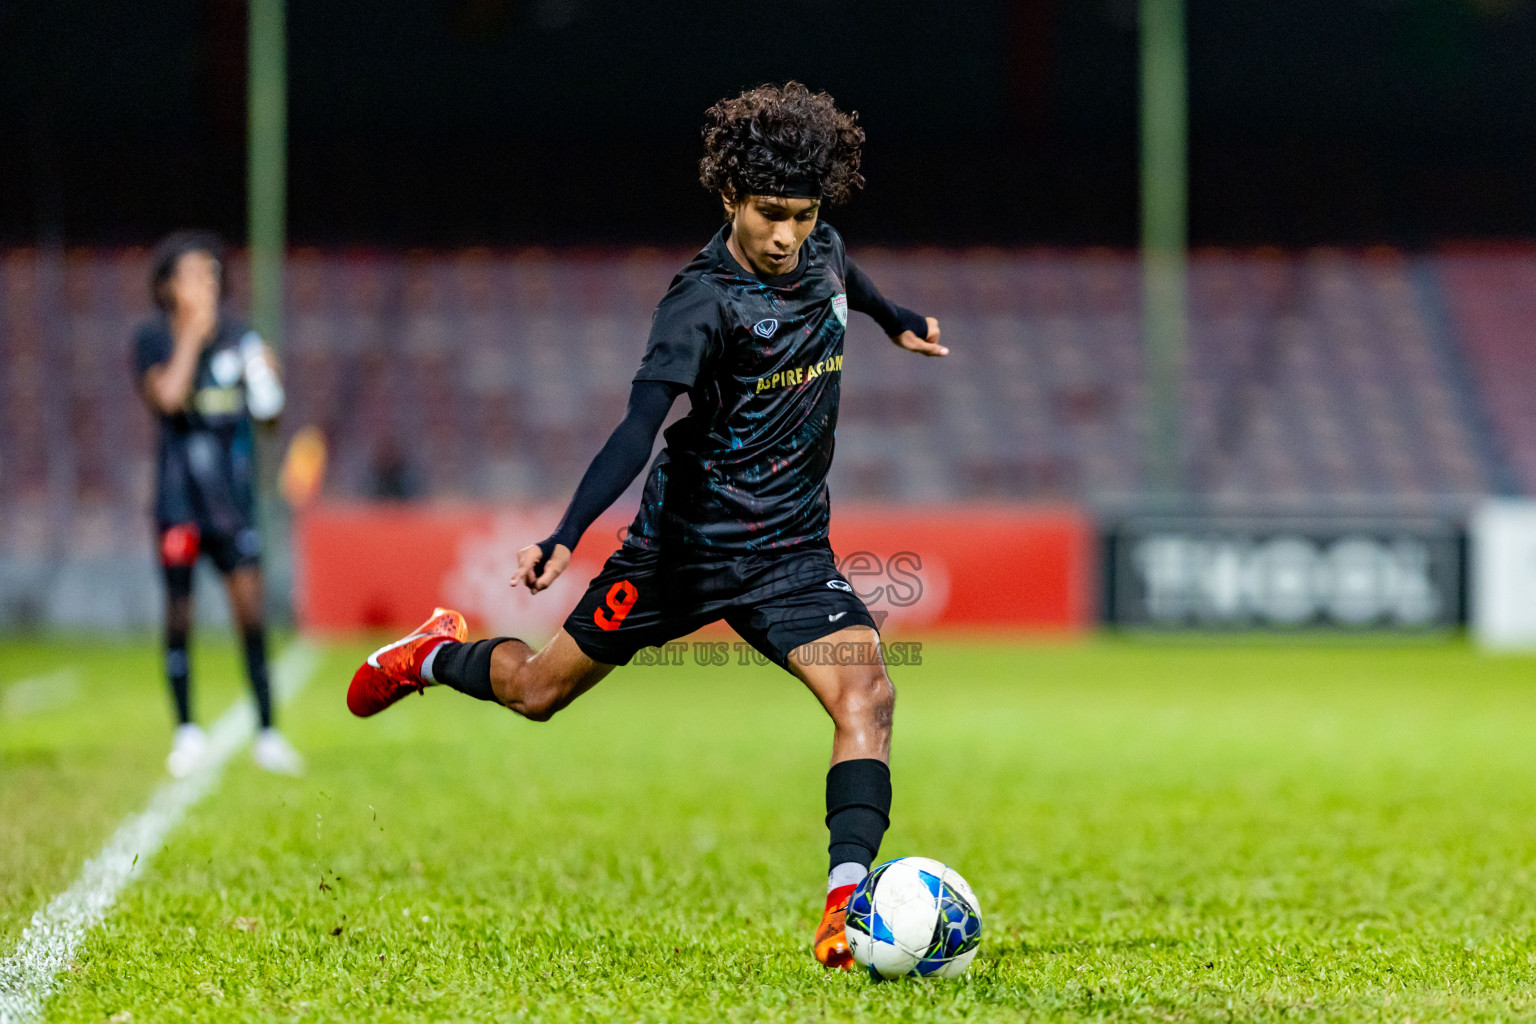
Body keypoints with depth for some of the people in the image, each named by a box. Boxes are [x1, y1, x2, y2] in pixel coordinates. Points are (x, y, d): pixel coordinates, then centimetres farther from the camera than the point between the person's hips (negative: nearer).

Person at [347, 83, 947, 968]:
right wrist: (566, 539, -44)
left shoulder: (819, 255, -3)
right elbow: (641, 424, -33)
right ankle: (435, 655, 47)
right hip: (685, 539, -4)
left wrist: (898, 321, 42)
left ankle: (848, 903, -28)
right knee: (541, 689, 14)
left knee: (867, 692, -22)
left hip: (790, 553, 4)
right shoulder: (706, 302, -24)